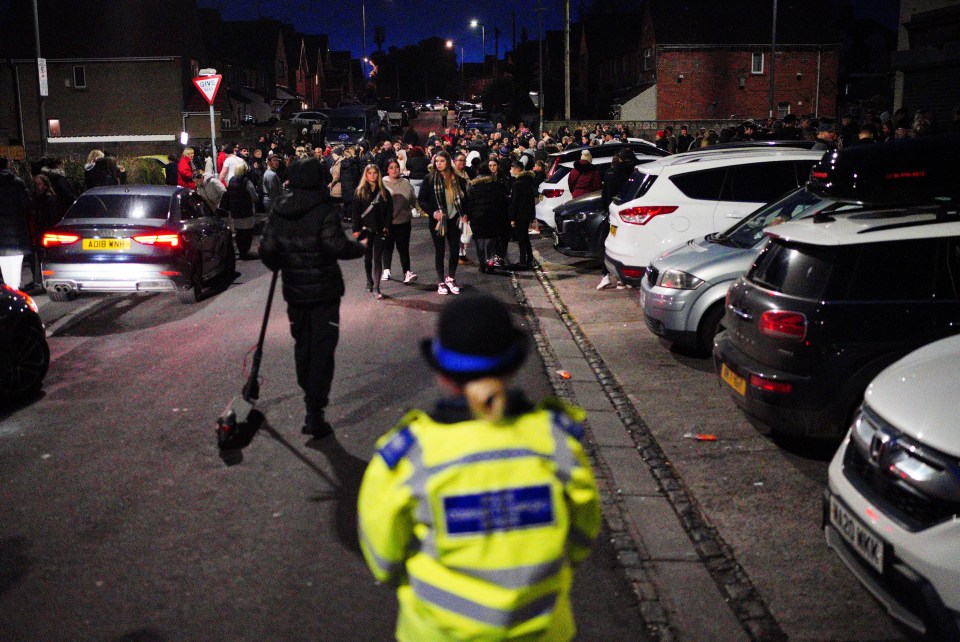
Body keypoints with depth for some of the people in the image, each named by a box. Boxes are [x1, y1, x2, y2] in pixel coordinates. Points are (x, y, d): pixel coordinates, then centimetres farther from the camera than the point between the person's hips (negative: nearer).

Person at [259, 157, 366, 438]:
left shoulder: (278, 213, 2)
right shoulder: (323, 212, -15)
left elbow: (266, 249, -1)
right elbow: (338, 246, -22)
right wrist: (360, 246, -3)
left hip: (294, 291, 5)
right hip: (323, 291, -5)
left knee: (302, 344, 20)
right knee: (322, 349, -2)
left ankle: (310, 396, 33)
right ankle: (314, 412, -5)